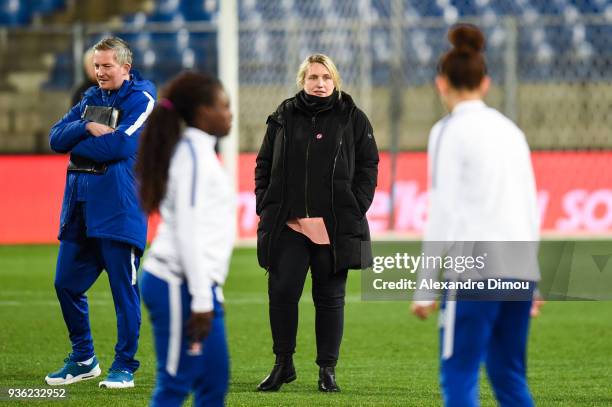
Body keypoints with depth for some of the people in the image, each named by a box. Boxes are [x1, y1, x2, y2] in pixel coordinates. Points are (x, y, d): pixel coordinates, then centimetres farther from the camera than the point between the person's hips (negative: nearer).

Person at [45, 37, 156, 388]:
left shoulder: (142, 99, -3)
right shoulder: (91, 99, 18)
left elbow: (122, 144, -17)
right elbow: (56, 138, 8)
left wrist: (78, 145, -5)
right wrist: (87, 128, -10)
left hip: (118, 209, -7)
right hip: (79, 205, 7)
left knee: (123, 288, -2)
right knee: (67, 283, 8)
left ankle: (125, 366, 5)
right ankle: (83, 359, 22)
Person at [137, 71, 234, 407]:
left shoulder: (199, 151, 16)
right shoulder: (191, 153, -12)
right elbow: (187, 231, -18)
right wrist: (200, 300, -20)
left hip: (201, 287, 10)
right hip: (180, 287, -10)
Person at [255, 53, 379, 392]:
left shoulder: (353, 119, 5)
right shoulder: (283, 118, 9)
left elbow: (368, 166, 5)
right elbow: (264, 164, 14)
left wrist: (356, 208, -5)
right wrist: (265, 205, 3)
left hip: (334, 226, -1)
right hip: (288, 224, 1)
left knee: (330, 297, 4)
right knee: (281, 291, -4)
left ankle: (327, 369, 12)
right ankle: (283, 364, 10)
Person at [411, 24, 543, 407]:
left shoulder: (449, 131, -3)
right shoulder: (510, 130, 16)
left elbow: (444, 213, -8)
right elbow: (530, 207, 16)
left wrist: (426, 288, -6)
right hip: (521, 270, 6)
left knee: (459, 376, -4)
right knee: (510, 376, 13)